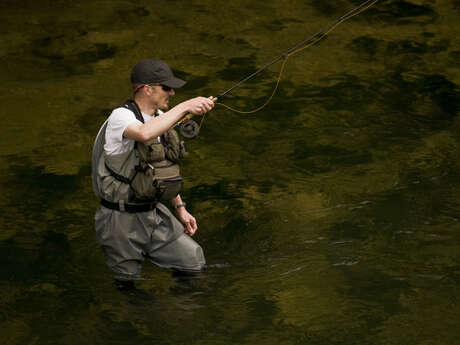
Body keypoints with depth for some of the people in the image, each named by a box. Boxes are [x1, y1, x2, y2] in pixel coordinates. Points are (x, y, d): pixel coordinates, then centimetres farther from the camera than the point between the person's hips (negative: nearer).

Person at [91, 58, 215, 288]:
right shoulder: (121, 117, -20)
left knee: (195, 263, 1)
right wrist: (184, 107, -40)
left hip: (154, 213, 7)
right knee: (128, 285, 1)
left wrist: (180, 208, 16)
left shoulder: (160, 117, 6)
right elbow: (145, 133, -44)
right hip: (122, 218, -7)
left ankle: (144, 251, 22)